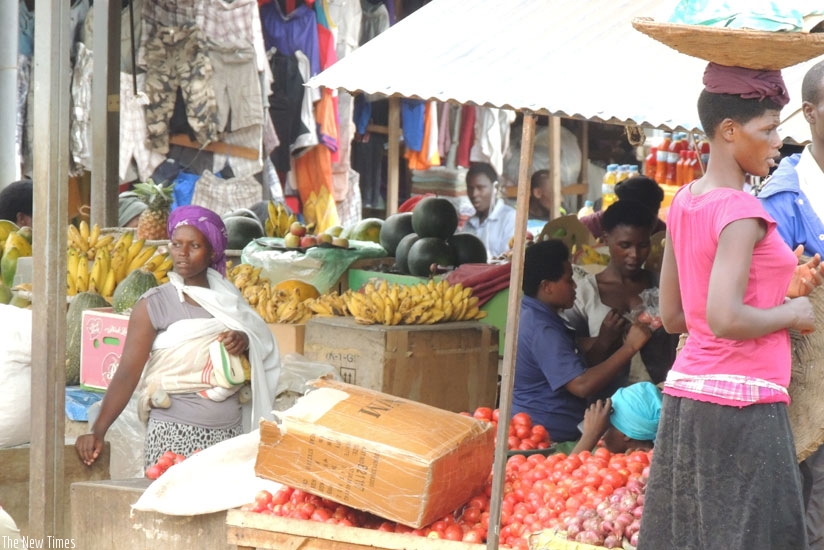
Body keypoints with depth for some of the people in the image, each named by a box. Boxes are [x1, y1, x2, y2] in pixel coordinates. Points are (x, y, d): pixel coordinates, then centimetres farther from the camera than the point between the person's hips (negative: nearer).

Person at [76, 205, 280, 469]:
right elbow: (127, 373, -10)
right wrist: (98, 431, -22)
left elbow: (265, 354, 20)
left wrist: (245, 342, -3)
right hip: (174, 435, -4)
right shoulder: (154, 304, -3)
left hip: (230, 432, 4)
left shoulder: (228, 300, 10)